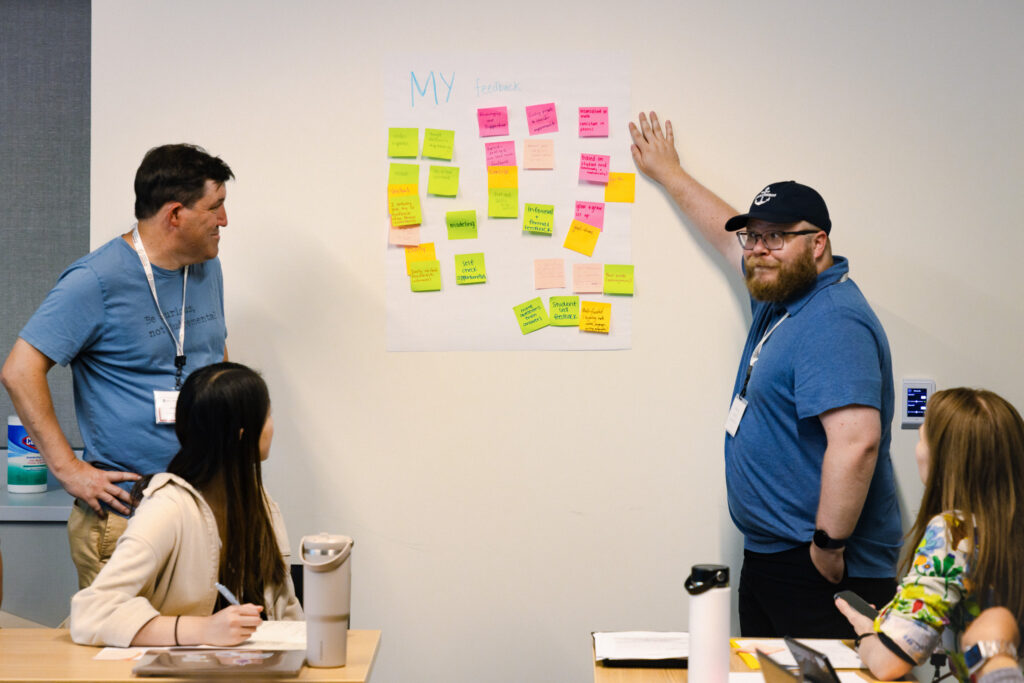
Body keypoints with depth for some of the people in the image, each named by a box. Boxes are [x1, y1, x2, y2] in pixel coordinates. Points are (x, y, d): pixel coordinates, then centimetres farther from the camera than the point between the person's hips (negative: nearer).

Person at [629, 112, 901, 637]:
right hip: (768, 555, 10)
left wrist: (829, 544, -25)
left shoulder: (833, 322, -19)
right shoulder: (778, 293, 12)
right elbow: (724, 234, 30)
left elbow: (856, 441, -28)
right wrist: (667, 172, 40)